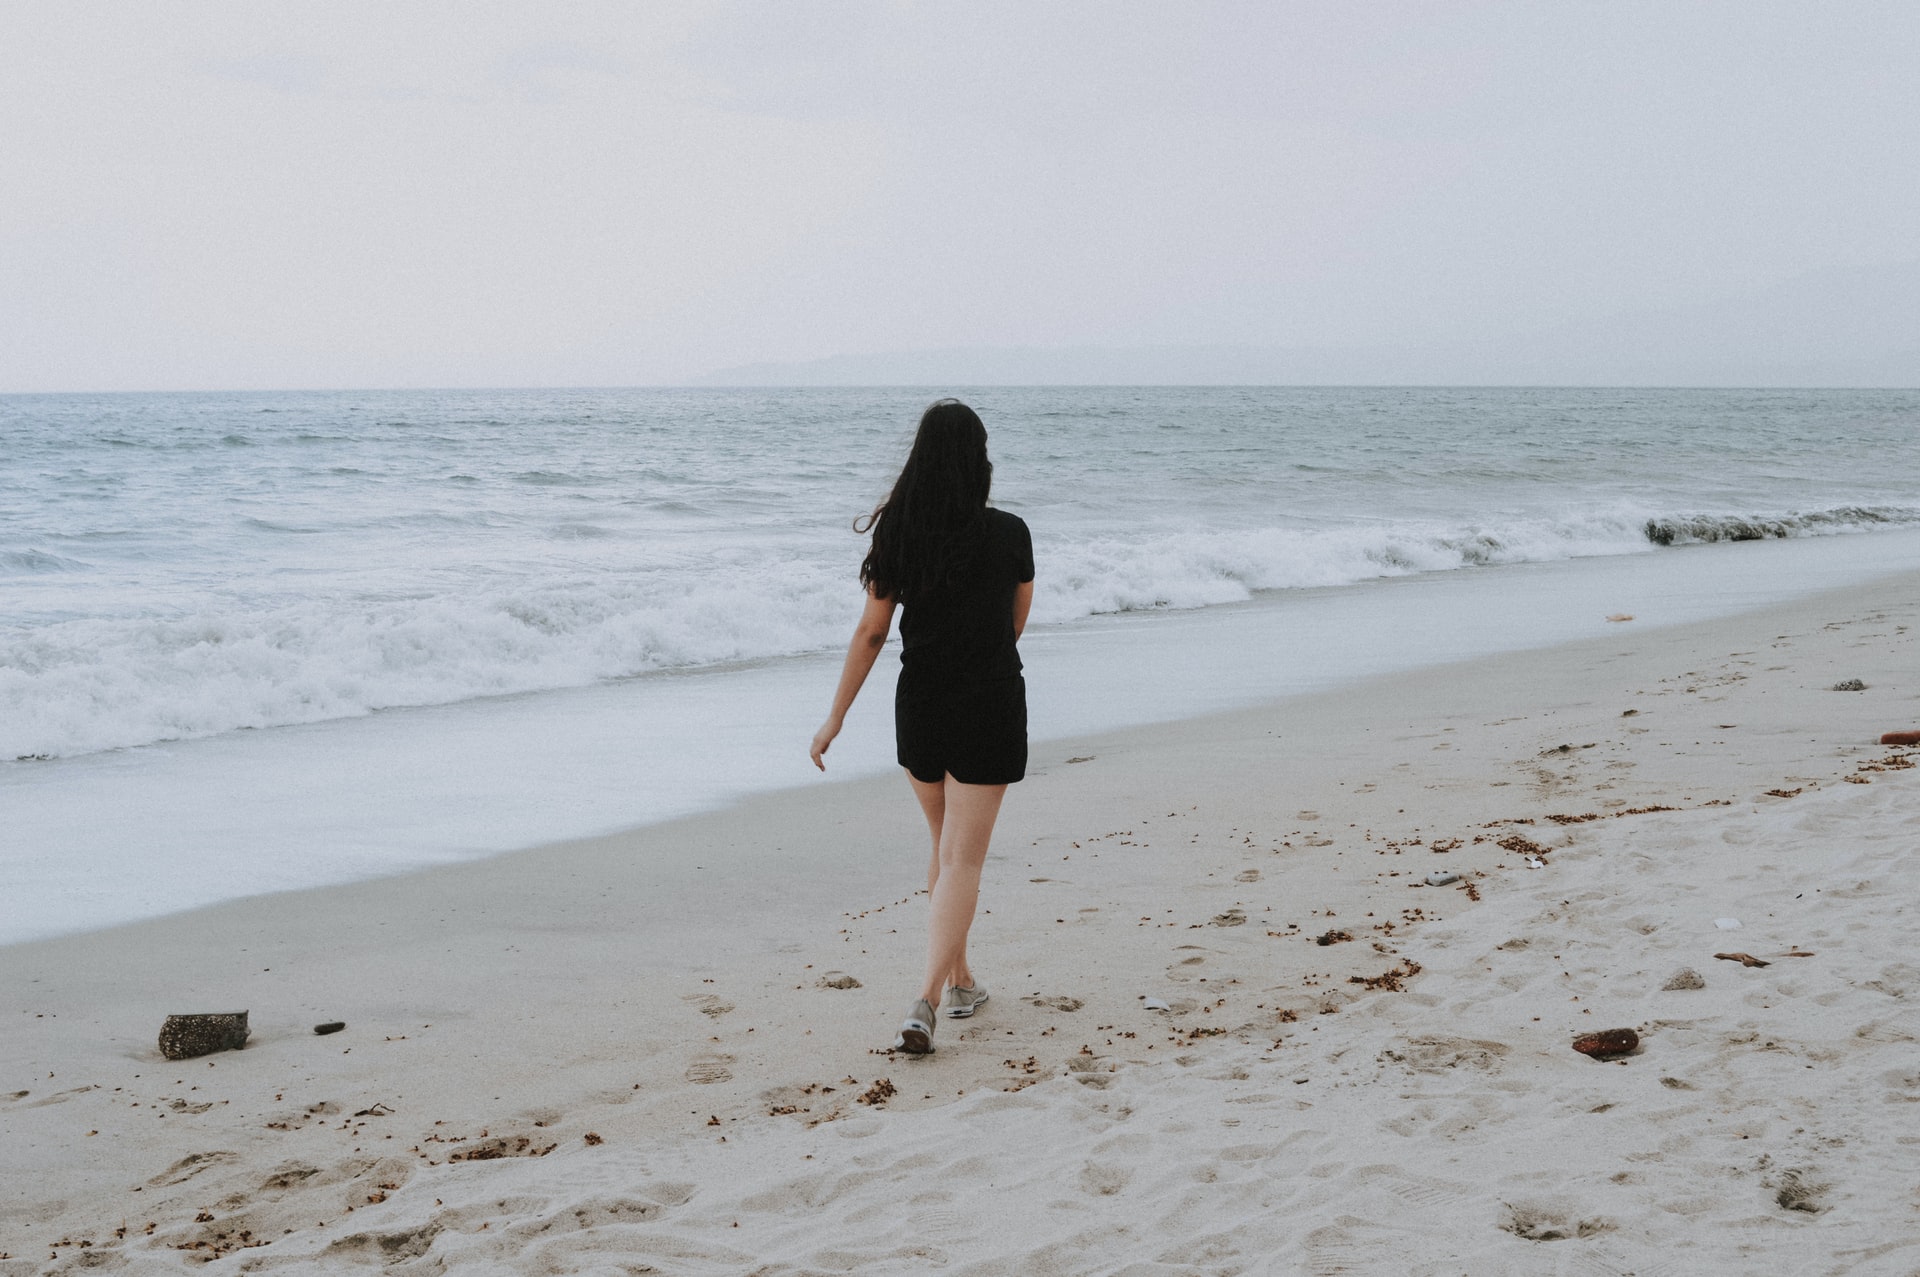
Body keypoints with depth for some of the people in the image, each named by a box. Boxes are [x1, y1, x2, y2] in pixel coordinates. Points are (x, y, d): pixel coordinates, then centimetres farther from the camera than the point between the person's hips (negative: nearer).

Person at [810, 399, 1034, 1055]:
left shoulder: (897, 534, -5)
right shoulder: (1008, 533, -8)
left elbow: (871, 631, -4)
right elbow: (1017, 621, 6)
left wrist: (836, 716, 3)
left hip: (919, 705, 3)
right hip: (990, 706, -3)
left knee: (945, 847, 21)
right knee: (963, 858, -3)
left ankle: (961, 982, 31)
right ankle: (925, 1001, -16)